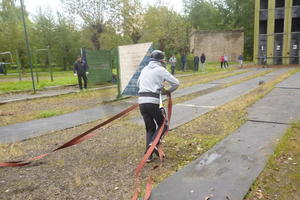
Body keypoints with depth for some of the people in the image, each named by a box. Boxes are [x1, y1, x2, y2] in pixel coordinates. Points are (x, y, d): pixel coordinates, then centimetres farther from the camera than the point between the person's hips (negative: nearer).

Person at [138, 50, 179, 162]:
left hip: (141, 101, 6)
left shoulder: (144, 69, 18)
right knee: (162, 125, 14)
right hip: (153, 102, -6)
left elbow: (139, 83, 32)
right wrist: (168, 91, 18)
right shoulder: (160, 70, 1)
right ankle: (153, 143, -8)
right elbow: (176, 83, 1)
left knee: (150, 128, 16)